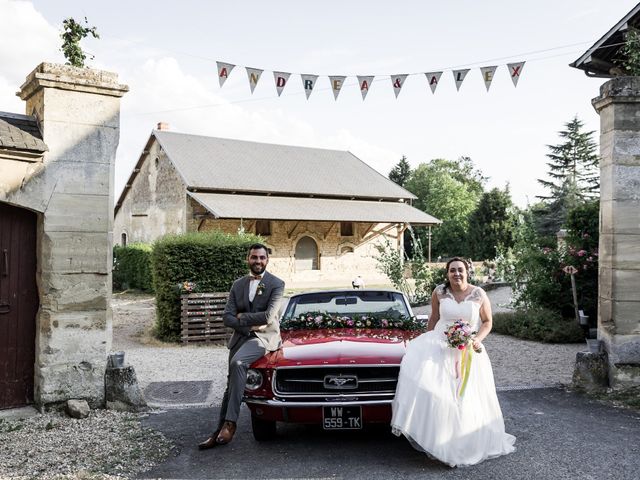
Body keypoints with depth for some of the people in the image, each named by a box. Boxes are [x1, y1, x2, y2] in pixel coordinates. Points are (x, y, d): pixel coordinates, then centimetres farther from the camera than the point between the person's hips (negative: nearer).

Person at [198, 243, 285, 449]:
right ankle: (220, 431, 12)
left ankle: (230, 423, -27)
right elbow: (227, 317, 3)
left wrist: (242, 317, -5)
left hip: (265, 336, -6)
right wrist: (250, 325, -12)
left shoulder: (276, 284, -4)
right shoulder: (238, 285, 11)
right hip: (241, 336, 6)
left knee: (237, 363, -30)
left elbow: (268, 317, -15)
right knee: (231, 383, 5)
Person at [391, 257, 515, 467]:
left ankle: (468, 442, 24)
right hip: (440, 344, 0)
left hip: (468, 350, 0)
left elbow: (487, 322, 2)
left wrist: (477, 339, -15)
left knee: (467, 396, 1)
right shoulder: (439, 292, -2)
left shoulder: (479, 294, -5)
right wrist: (426, 343, 10)